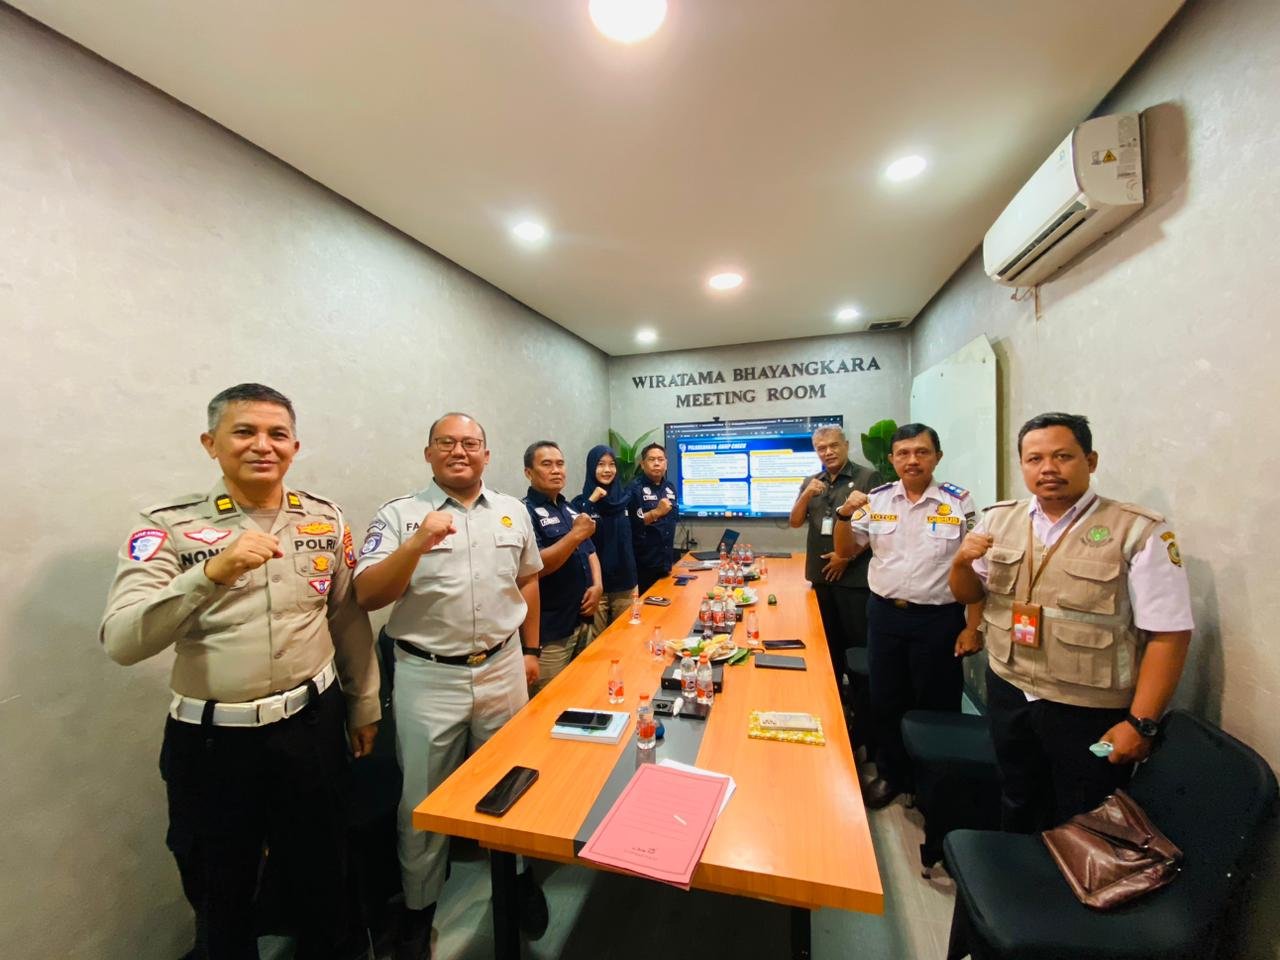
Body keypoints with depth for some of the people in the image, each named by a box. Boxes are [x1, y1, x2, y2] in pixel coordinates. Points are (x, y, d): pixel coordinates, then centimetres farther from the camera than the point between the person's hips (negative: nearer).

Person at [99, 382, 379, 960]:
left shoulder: (325, 520, -3)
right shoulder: (168, 525, -11)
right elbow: (121, 643, -20)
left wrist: (364, 705, 9)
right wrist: (213, 572, -35)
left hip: (312, 724, 2)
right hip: (213, 738, -2)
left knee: (320, 875, 22)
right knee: (219, 892, 22)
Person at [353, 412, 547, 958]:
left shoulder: (513, 511, 3)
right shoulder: (399, 516, -7)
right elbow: (365, 596, -15)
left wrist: (530, 650, 12)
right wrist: (416, 545, -30)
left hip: (503, 669, 3)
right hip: (428, 678, -2)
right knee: (423, 801, 15)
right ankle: (419, 904, 41)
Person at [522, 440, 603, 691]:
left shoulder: (569, 509, 12)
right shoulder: (525, 512, -14)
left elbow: (590, 552, 16)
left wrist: (597, 586, -2)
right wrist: (576, 534, -25)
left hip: (583, 621, 8)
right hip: (550, 631, -8)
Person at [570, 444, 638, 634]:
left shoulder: (625, 499, 5)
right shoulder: (581, 502, -6)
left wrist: (635, 583, 11)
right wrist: (590, 503, -22)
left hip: (624, 584, 3)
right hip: (595, 584, -3)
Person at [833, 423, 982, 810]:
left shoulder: (959, 502, -8)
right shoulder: (877, 499, 0)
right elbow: (845, 551, 3)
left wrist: (972, 627, -8)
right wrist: (845, 514, -15)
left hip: (938, 619, -3)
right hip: (884, 614, 3)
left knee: (936, 706, 13)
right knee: (885, 701, 16)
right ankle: (891, 774, 38)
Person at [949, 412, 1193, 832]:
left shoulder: (1138, 531, -14)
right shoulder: (999, 519, -1)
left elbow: (1168, 634, -14)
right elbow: (967, 594, 6)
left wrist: (1140, 723, -15)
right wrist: (962, 561, -15)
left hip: (1090, 712, -4)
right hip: (1008, 695, 4)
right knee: (1017, 806, 25)